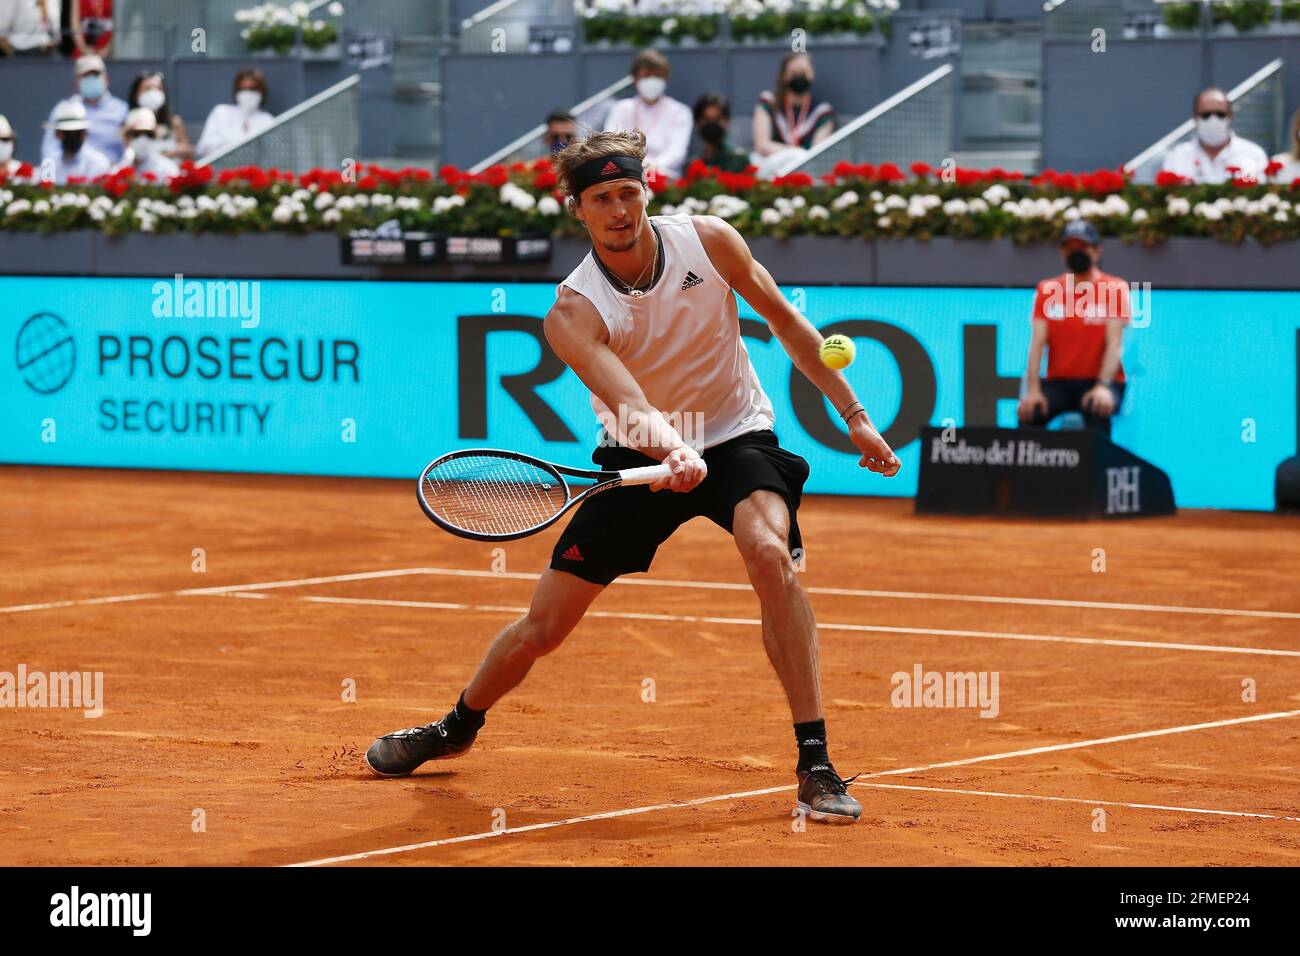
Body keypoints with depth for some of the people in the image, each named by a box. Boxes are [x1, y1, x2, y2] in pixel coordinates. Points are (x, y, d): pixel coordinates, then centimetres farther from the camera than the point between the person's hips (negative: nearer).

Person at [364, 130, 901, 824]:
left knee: (769, 552, -33)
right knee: (544, 624, 2)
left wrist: (854, 415, 2)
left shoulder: (708, 240, -14)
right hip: (640, 455, 0)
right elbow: (631, 407, -36)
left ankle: (815, 766, -30)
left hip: (736, 436, 0)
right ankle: (459, 727, 35)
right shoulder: (572, 315, -20)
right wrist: (674, 454, -57)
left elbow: (785, 321, 1)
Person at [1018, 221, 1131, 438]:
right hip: (1058, 383, 2)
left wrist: (1103, 386, -27)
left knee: (1097, 410, -36)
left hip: (1100, 381, -2)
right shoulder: (1047, 290, 7)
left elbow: (1114, 342, -10)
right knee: (1029, 410, -29)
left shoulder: (1115, 288, -1)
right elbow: (1037, 343, -2)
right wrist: (1033, 390, -17)